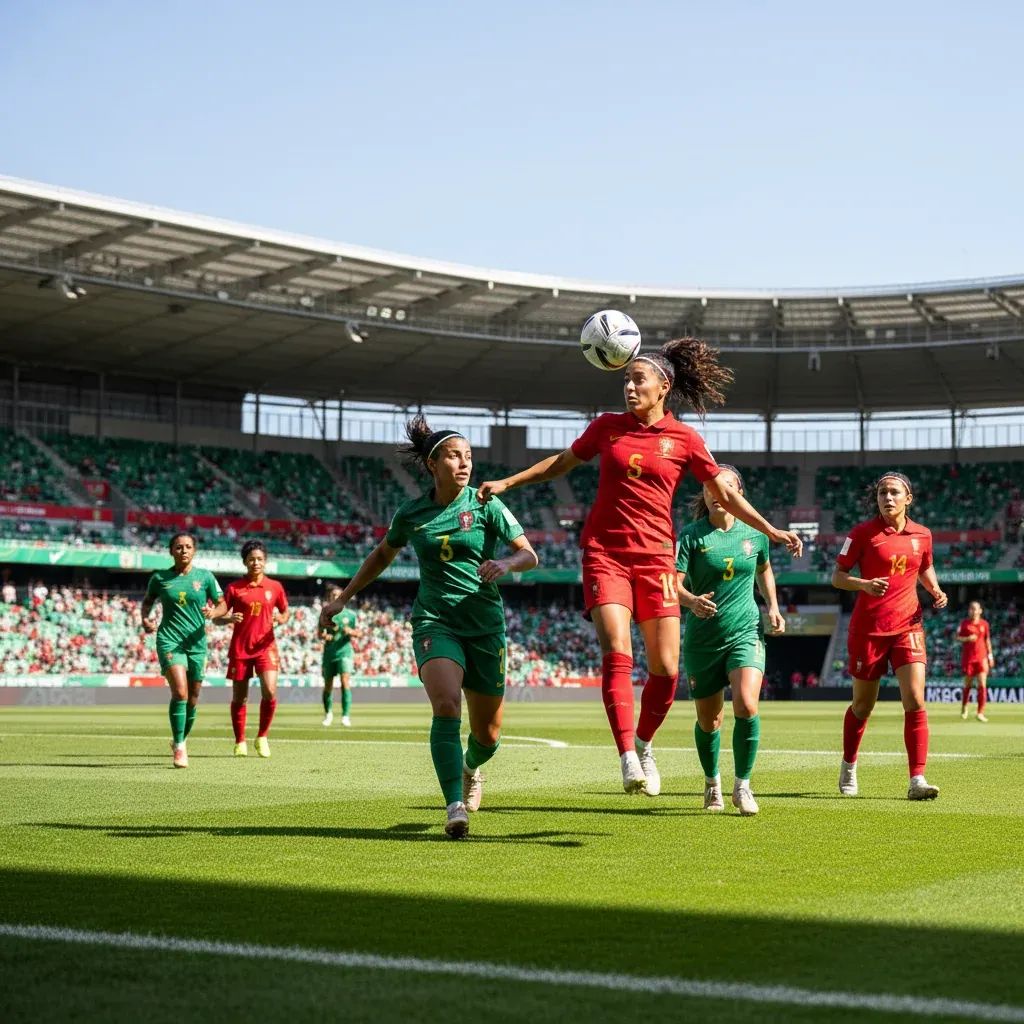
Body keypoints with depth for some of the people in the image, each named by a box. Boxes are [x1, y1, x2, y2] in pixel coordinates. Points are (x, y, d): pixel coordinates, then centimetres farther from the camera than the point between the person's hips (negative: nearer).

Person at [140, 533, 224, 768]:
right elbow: (147, 601, 20)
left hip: (197, 643, 2)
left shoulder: (205, 576, 3)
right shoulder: (159, 578, 3)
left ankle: (180, 741, 32)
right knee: (180, 692, -21)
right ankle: (179, 748, -13)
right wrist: (145, 618, 0)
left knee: (192, 699, 8)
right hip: (169, 640, -2)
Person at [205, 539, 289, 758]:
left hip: (265, 646, 0)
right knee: (239, 698, 5)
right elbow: (219, 612, -4)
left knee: (270, 691, -16)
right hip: (240, 648, 0)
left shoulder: (275, 587, 5)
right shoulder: (234, 588, 1)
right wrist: (229, 617, -28)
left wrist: (281, 619, -8)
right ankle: (240, 742, 20)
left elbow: (285, 611, 16)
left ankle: (263, 737, 3)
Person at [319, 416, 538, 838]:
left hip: (485, 625, 1)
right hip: (434, 621, 0)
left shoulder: (485, 505, -2)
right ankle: (455, 807, -28)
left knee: (487, 734, 6)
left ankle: (470, 768, 43)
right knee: (446, 704, -28)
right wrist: (342, 599, 21)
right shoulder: (410, 513, 3)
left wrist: (506, 563, -25)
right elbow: (382, 555, 22)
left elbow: (529, 555, -2)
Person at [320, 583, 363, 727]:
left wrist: (351, 631, -14)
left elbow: (359, 633, 8)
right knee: (328, 685, 8)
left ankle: (346, 715, -16)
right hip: (329, 654, 2)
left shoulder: (350, 614, 3)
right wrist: (324, 636, -12)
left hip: (344, 652, -2)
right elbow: (320, 633, 11)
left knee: (345, 681, -18)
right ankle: (328, 713, 31)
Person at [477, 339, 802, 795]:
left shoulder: (684, 439, 2)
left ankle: (644, 744, 24)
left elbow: (725, 494, 9)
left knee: (666, 668, -1)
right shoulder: (607, 426, 6)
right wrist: (506, 483, 16)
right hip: (605, 554, 0)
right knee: (617, 654, -16)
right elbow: (561, 462, 20)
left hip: (655, 557, 0)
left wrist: (771, 531, 3)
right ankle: (628, 759, -17)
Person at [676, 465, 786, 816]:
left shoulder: (754, 534, 2)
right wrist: (691, 600, -39)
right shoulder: (692, 535, -6)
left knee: (746, 705, -22)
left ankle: (742, 784, -6)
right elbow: (673, 582, -18)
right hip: (702, 639, 0)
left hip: (746, 632, 1)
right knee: (708, 721, 9)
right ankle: (712, 782, 36)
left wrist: (773, 606, 10)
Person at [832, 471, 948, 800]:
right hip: (869, 629, -2)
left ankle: (917, 780, -13)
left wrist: (936, 591, 4)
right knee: (863, 705, 11)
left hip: (907, 626, 2)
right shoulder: (863, 532, -5)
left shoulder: (922, 534, 5)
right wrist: (864, 584, -22)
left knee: (915, 700, -13)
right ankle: (848, 767, 35)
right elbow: (837, 577, -3)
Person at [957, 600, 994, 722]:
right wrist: (967, 638, -19)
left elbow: (987, 640, 15)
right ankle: (964, 706, 33)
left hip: (981, 657, 1)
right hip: (968, 657, -1)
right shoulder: (964, 623, 0)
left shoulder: (984, 624, 6)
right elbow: (957, 638, 0)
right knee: (967, 684, 8)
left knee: (982, 685, -10)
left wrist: (990, 656, 13)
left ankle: (980, 713, -10)